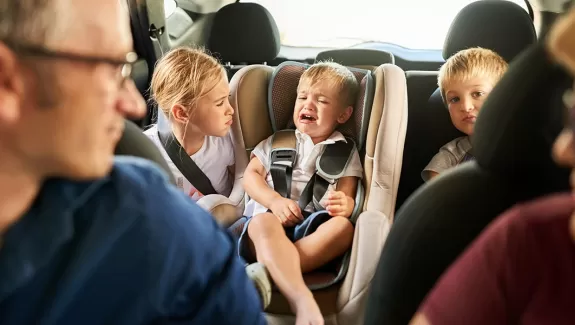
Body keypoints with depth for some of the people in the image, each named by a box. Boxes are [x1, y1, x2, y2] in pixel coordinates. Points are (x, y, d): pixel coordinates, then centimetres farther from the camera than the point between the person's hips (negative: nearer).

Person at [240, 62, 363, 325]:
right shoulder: (278, 142, 21)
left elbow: (348, 197, 8)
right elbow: (251, 174, 11)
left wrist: (345, 205, -19)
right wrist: (275, 201, -9)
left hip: (315, 227, 1)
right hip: (272, 218, 0)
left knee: (343, 226, -33)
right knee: (262, 222, -37)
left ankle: (268, 273, -44)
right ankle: (303, 302, -55)